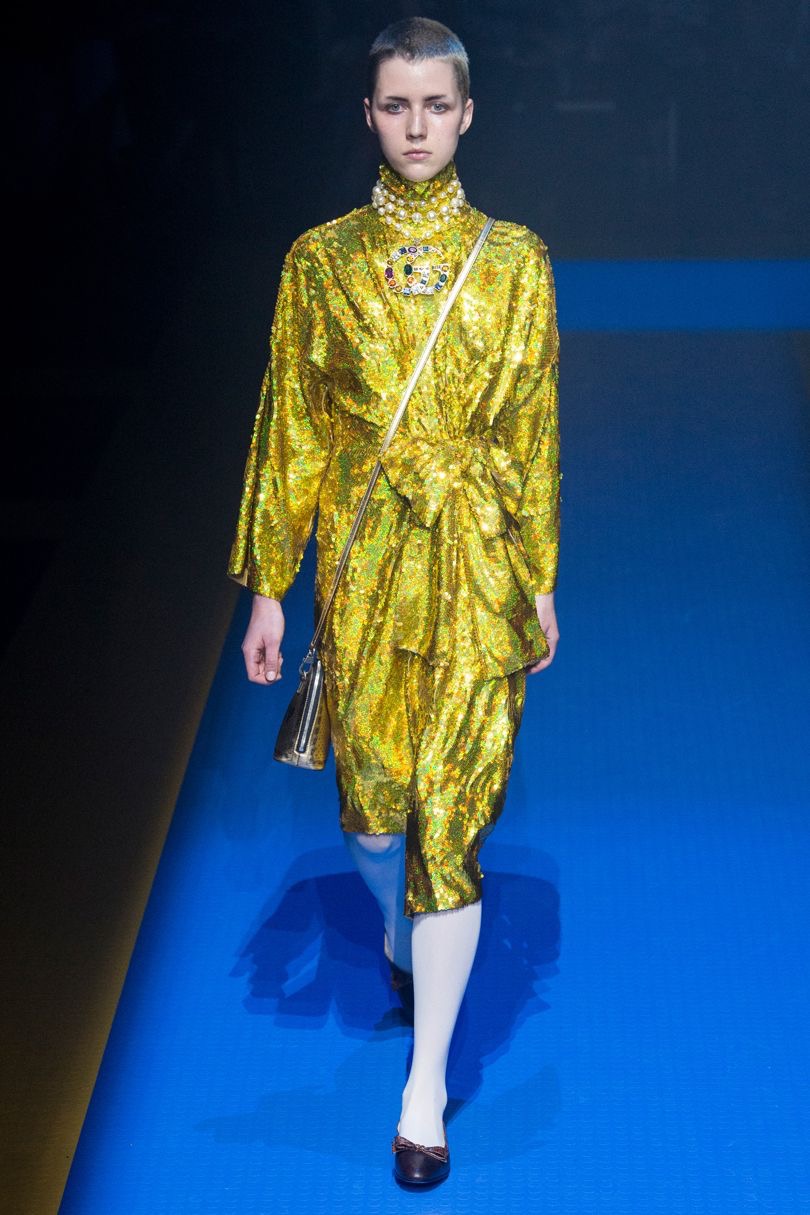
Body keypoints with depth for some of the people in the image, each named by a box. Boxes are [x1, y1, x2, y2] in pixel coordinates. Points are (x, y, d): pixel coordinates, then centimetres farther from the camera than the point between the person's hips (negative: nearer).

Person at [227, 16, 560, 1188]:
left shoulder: (516, 262, 1)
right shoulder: (321, 260, 1)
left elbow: (537, 430, 6)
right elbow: (292, 428, 3)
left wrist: (543, 581, 7)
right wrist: (268, 585, 2)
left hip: (478, 564, -1)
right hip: (365, 567, 1)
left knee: (451, 811, -3)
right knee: (374, 803, 11)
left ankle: (427, 1084, 5)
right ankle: (402, 928, 48)